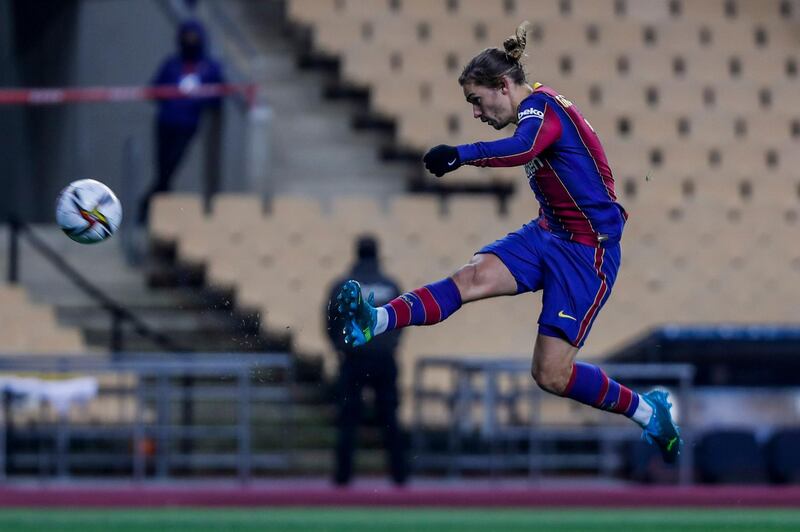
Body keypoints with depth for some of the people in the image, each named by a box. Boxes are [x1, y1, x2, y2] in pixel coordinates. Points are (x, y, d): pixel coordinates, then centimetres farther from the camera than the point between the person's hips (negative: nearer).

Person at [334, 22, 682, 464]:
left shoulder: (540, 106, -18)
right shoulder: (540, 112, 10)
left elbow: (522, 149, -41)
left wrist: (462, 154, -57)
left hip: (587, 252, -9)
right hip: (548, 233, 9)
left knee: (551, 375, -10)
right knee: (473, 277, -18)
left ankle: (649, 411, 12)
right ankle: (374, 323, -39)